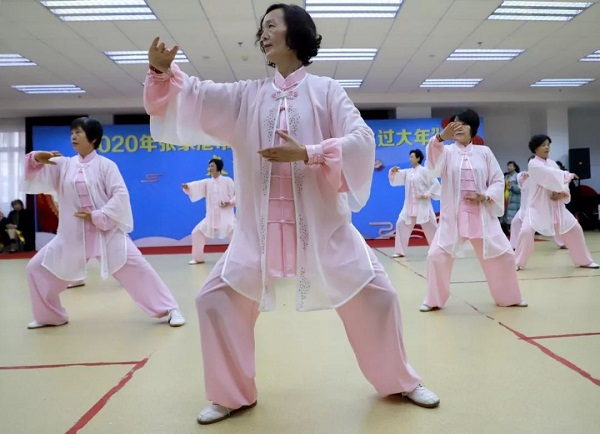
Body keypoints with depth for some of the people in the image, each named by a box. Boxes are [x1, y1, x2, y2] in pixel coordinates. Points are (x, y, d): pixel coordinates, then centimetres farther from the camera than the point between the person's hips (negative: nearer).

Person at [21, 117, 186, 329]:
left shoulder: (105, 165, -4)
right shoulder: (63, 165, 8)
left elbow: (121, 195, -12)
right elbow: (35, 177, 3)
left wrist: (98, 217, -19)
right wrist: (36, 158, -17)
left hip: (107, 232, -4)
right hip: (73, 234, 5)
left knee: (136, 267, -12)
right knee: (38, 268, 7)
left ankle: (169, 309, -2)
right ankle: (50, 316, 27)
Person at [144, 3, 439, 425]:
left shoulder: (327, 90, 1)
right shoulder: (246, 95, 8)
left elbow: (362, 141, -10)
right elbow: (195, 97, -1)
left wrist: (307, 153, -21)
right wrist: (163, 71, -20)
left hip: (321, 222, -2)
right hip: (261, 225, 3)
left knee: (375, 294, 1)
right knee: (217, 298, -1)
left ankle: (399, 382, 29)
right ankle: (233, 395, 21)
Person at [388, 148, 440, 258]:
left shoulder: (424, 171, -7)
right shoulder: (407, 172, 10)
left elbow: (435, 184, -8)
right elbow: (395, 179, 7)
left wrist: (427, 195, -13)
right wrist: (393, 171, -12)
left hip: (422, 205, -5)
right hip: (409, 205, 6)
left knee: (430, 226, 2)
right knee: (401, 224, -1)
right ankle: (400, 251, 7)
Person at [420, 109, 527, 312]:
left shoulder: (484, 152, 5)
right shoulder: (446, 151, 1)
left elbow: (498, 180, 7)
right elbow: (434, 163, -23)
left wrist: (486, 197, -12)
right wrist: (441, 137, -41)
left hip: (482, 213, 2)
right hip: (453, 214, -1)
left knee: (503, 254, 7)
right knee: (437, 256, -10)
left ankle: (510, 297, 31)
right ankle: (434, 300, 10)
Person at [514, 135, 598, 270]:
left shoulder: (552, 163, 9)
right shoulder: (533, 164, -11)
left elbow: (561, 181, 4)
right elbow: (551, 176, -23)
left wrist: (562, 193, -16)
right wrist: (568, 175, -9)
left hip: (555, 205, 6)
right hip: (538, 205, -6)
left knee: (574, 228, 6)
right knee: (526, 232, -20)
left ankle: (584, 261, 24)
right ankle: (518, 263, -1)